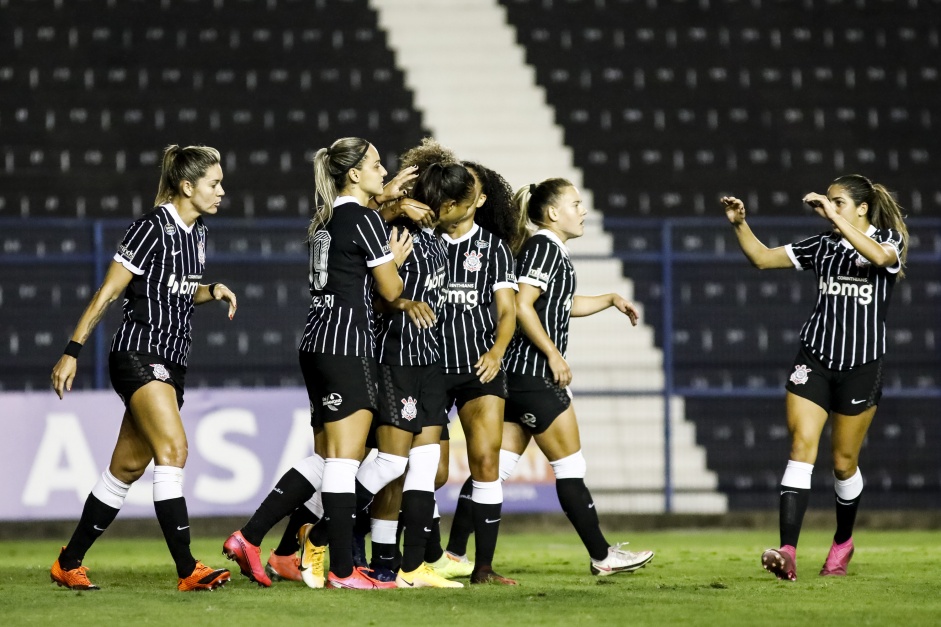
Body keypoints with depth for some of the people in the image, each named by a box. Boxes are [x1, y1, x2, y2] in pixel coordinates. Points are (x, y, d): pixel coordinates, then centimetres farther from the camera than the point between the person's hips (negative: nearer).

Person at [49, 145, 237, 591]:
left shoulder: (196, 232, 12)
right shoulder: (153, 229, -13)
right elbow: (108, 292, -12)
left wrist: (212, 291, 5)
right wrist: (73, 351, -13)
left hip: (171, 362, 9)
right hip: (138, 355, -9)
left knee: (128, 467, 9)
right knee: (173, 448, -22)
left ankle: (69, 563, 18)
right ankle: (188, 570, -25)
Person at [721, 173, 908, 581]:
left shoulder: (888, 241, -2)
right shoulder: (823, 246, 9)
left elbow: (879, 256, -27)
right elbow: (762, 258, 11)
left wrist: (835, 219, -31)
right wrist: (739, 225, -5)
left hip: (861, 364, -2)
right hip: (815, 359, 2)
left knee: (843, 462, 7)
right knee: (801, 446, -14)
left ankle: (843, 541, 34)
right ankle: (787, 552, -25)